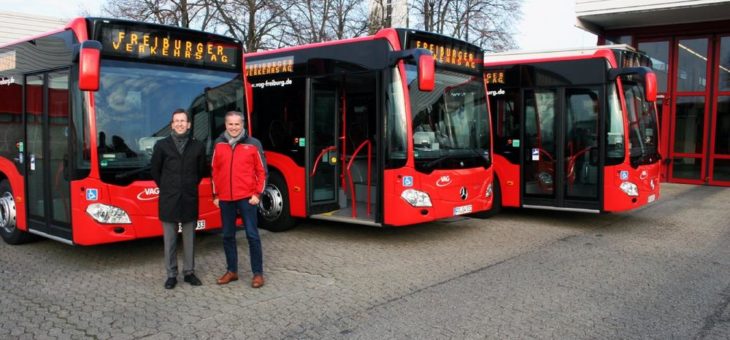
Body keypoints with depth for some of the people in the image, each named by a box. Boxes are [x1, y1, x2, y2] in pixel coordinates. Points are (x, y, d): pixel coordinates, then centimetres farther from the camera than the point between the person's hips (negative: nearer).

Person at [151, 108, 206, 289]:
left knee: (189, 239, 8)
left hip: (190, 199, 1)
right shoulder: (162, 145, 0)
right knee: (170, 240, 5)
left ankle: (189, 272, 20)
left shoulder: (198, 146, 2)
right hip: (169, 200, -1)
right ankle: (171, 275, 15)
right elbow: (155, 171, 8)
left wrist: (191, 187, 11)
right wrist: (166, 188, 10)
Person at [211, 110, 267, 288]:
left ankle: (258, 273, 7)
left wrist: (257, 194, -6)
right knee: (228, 236, 10)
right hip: (225, 198, 3)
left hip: (247, 198, -3)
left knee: (252, 235, -1)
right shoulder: (219, 144, 6)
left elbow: (261, 171, 1)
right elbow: (215, 171, 12)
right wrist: (215, 195, 9)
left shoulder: (253, 144, -2)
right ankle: (232, 271, 23)